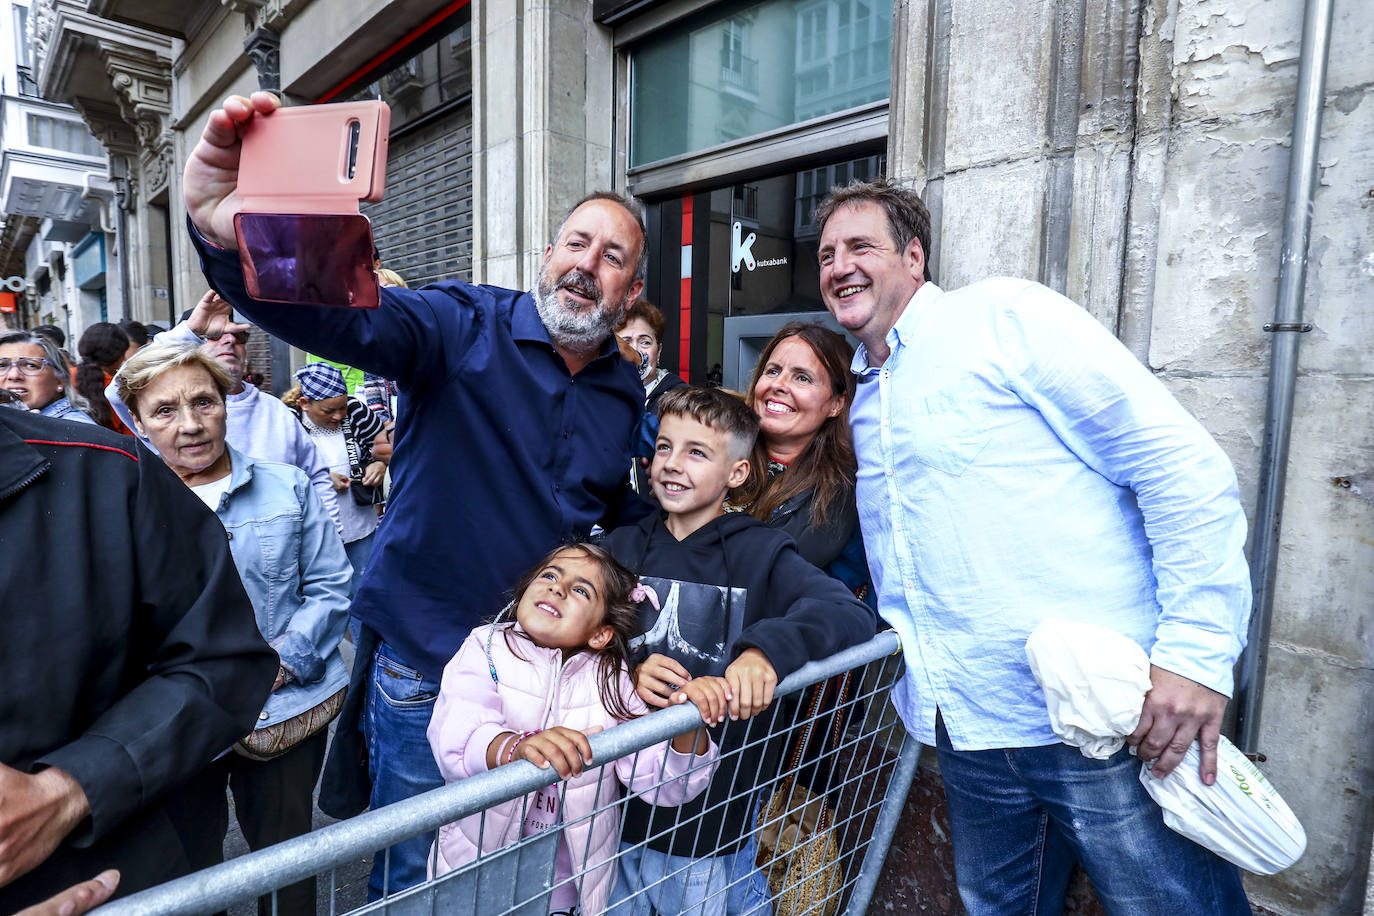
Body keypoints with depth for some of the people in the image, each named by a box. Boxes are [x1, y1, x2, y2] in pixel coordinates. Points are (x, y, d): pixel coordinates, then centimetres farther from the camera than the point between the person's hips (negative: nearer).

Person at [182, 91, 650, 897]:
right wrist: (231, 235, -48)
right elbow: (339, 312, -29)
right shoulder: (465, 326, -12)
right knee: (414, 878, 16)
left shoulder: (626, 393, 3)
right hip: (423, 667, -3)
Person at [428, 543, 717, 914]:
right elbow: (456, 740, -30)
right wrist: (517, 747, -50)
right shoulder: (486, 650, -13)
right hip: (477, 868, -1)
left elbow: (665, 783, -16)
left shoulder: (612, 680, -10)